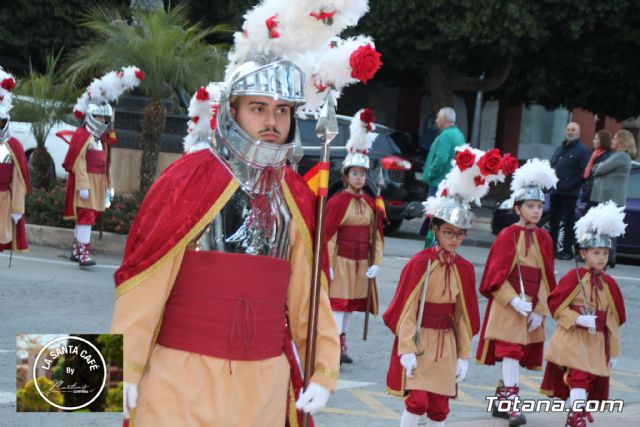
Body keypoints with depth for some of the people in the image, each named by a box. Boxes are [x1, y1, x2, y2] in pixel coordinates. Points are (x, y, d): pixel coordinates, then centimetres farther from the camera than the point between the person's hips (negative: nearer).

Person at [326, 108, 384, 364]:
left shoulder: (371, 204, 9)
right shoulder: (337, 201, -7)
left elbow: (377, 235, 11)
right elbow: (329, 234, -10)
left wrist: (376, 263, 3)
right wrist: (327, 265, -14)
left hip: (361, 263, 5)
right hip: (340, 260, -5)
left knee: (350, 304, 12)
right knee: (338, 302, -6)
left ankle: (342, 343, 20)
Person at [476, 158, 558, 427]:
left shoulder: (544, 239, 7)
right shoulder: (508, 236, -6)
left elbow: (547, 277, 8)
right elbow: (496, 275, -8)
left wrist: (540, 310, 0)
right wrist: (514, 300, -18)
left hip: (532, 308, 5)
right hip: (507, 305, -5)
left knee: (521, 354, 11)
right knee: (511, 352, -12)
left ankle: (500, 401, 24)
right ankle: (511, 405, -14)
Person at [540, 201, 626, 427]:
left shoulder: (609, 284, 7)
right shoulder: (574, 277, -8)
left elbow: (614, 318, 12)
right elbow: (555, 304, -9)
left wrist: (614, 351, 12)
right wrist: (579, 319, -18)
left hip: (597, 343, 6)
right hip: (574, 339, -6)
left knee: (594, 382, 11)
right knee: (579, 378, -15)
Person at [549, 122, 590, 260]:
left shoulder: (581, 150, -5)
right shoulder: (560, 149, 19)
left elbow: (584, 172, -12)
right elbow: (551, 166, 22)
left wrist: (570, 185, -16)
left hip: (569, 193, -7)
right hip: (555, 191, 7)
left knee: (568, 222, -4)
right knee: (553, 220, 10)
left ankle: (567, 250, -1)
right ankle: (552, 247, 16)